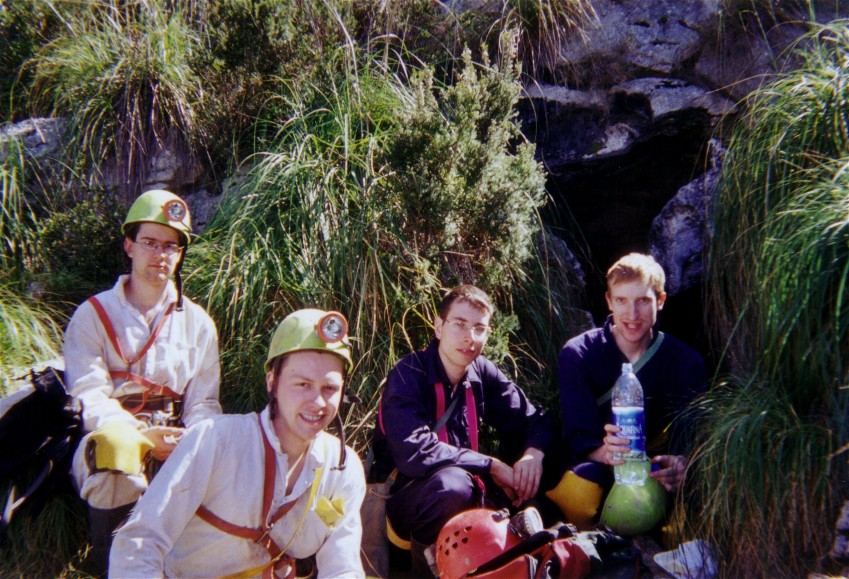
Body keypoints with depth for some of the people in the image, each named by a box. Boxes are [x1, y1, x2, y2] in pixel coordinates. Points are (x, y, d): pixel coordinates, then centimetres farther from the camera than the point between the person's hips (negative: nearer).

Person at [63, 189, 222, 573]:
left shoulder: (198, 323, 13)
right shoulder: (93, 315, 4)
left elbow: (203, 404, 7)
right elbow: (89, 400, -8)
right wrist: (142, 435, -25)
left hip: (176, 448, 3)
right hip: (109, 443, -2)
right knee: (115, 442, -38)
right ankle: (110, 559, -16)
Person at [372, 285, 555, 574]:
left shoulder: (483, 373, 1)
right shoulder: (408, 375, -18)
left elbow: (535, 420, 7)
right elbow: (413, 453, -30)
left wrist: (534, 453, -17)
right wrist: (491, 466, -24)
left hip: (465, 499, 6)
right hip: (403, 500, -6)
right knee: (452, 483, -36)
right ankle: (428, 560, -9)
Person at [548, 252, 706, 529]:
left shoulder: (686, 362, -1)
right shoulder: (578, 354, -6)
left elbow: (691, 436, -8)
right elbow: (578, 436, -14)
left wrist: (681, 464, -34)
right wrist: (602, 452, -39)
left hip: (654, 468, 2)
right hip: (597, 467, -2)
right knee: (577, 493, -37)